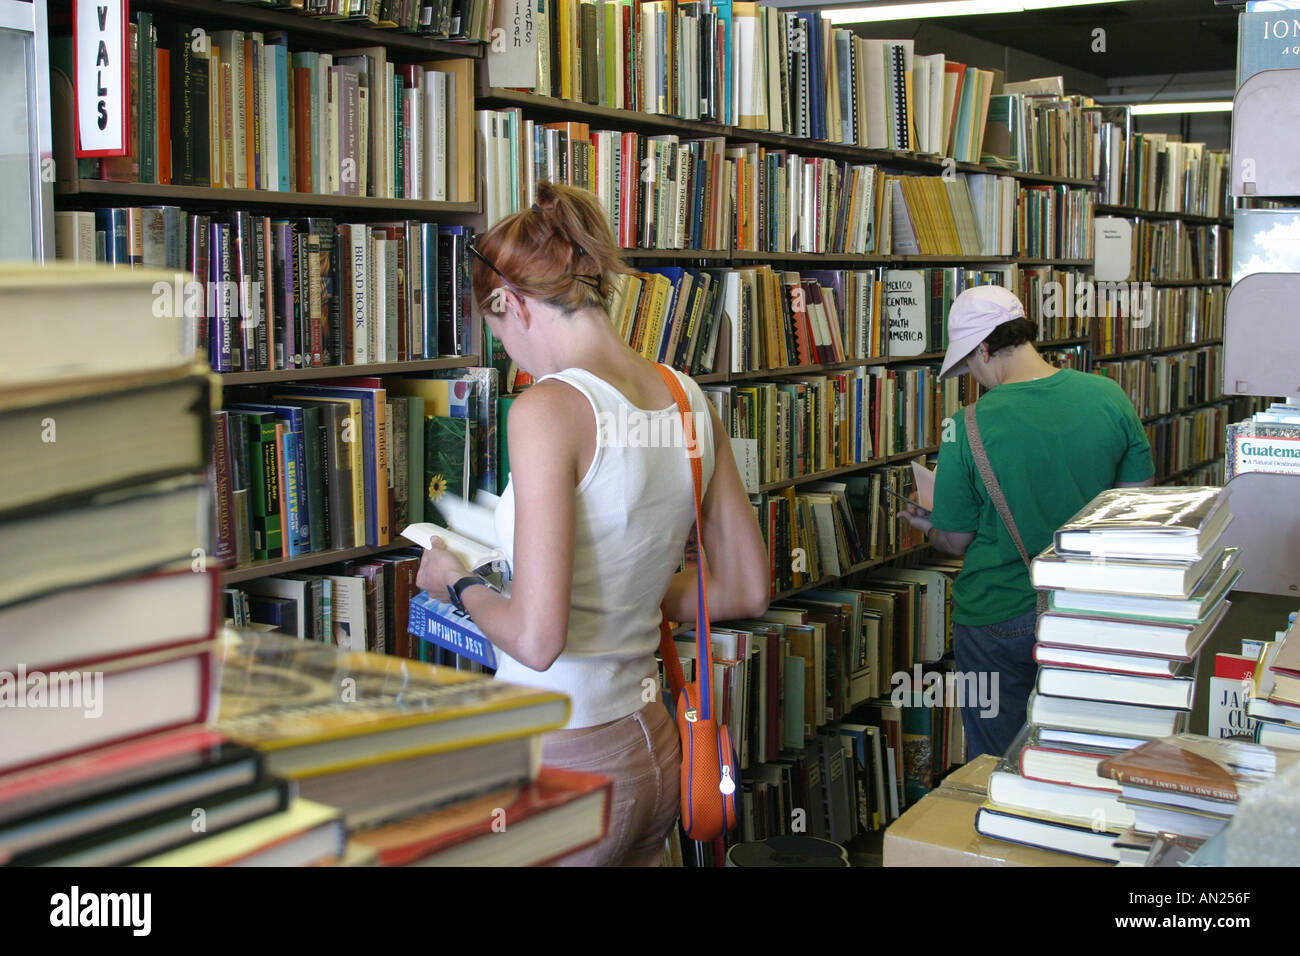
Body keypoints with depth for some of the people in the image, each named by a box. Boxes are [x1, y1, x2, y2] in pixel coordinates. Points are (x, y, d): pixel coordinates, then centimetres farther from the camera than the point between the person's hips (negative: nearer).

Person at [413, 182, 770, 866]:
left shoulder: (547, 407, -19)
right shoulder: (689, 400, 3)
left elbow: (536, 638, -23)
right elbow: (745, 591, 11)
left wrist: (459, 584, -4)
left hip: (566, 763, -7)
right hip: (653, 748, 7)